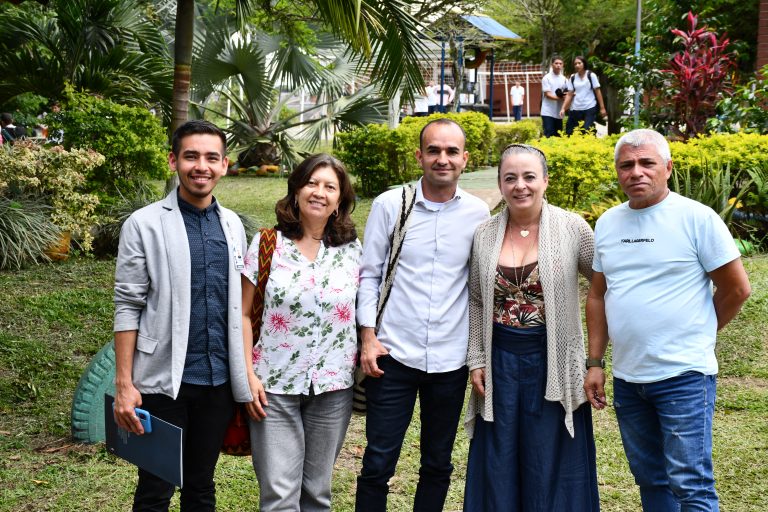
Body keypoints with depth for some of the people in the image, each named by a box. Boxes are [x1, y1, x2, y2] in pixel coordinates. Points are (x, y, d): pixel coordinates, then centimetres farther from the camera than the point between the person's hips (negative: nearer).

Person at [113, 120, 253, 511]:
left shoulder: (232, 225, 8)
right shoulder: (145, 225, -5)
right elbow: (128, 307, -6)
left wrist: (245, 377, 9)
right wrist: (124, 384, -11)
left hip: (220, 380, 4)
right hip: (164, 381, -4)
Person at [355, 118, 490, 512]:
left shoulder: (478, 213, 2)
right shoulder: (389, 205, -1)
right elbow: (369, 274, 2)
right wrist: (368, 337, -5)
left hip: (451, 359, 2)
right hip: (394, 355, -1)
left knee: (438, 465, 13)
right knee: (378, 464, 2)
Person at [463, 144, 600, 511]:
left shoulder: (573, 229, -8)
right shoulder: (485, 236, 1)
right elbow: (476, 302, 8)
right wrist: (476, 360, 3)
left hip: (553, 362, -3)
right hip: (501, 360, 3)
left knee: (552, 465, 7)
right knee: (498, 465, 11)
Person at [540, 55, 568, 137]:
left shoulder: (564, 79, 11)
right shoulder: (547, 78, -4)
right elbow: (547, 95, -11)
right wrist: (560, 98, -22)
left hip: (559, 113, 5)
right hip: (548, 112, -5)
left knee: (558, 136, 7)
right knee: (549, 135, -11)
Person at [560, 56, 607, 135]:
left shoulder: (591, 75, -1)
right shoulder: (572, 78, 7)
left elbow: (597, 91, 0)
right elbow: (569, 94, 6)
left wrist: (602, 107, -3)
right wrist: (563, 108, -6)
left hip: (590, 108, -3)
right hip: (576, 109, 3)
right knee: (570, 132, 0)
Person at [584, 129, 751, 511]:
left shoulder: (697, 218, -9)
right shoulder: (607, 223, 8)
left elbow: (737, 289, -4)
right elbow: (598, 295, 14)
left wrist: (697, 335, 6)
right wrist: (595, 363, 9)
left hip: (684, 377, -6)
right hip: (626, 379, 6)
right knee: (650, 480, 16)